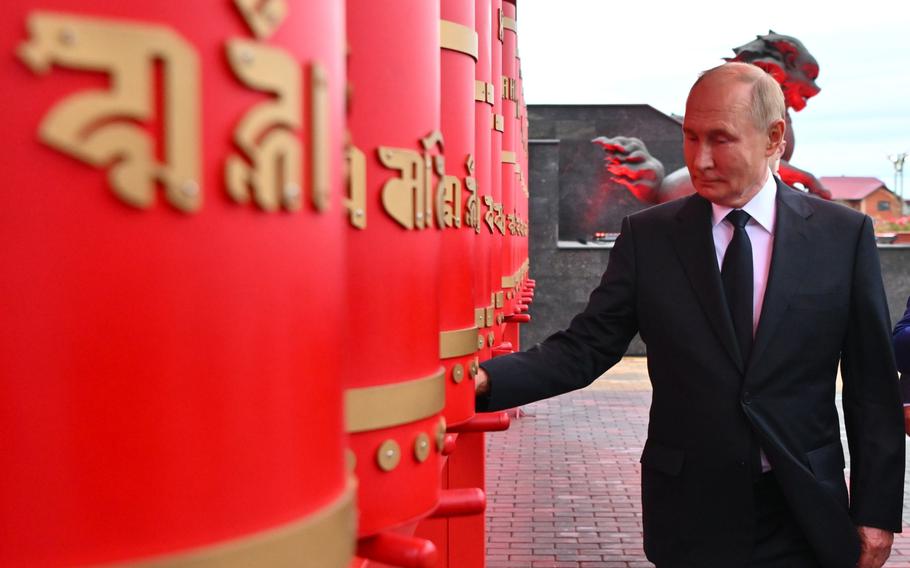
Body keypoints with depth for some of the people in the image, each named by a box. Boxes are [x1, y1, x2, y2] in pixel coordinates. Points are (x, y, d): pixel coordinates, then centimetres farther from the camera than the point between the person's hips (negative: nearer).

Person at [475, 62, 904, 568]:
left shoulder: (843, 234, -3)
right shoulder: (648, 236, -2)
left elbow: (872, 388, 0)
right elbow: (584, 349, -5)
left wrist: (876, 511, 0)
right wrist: (487, 380, -21)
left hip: (807, 518, 0)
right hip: (691, 518, 0)